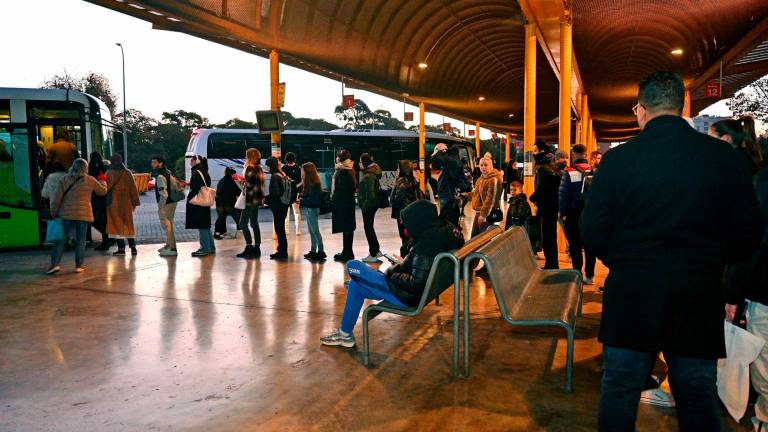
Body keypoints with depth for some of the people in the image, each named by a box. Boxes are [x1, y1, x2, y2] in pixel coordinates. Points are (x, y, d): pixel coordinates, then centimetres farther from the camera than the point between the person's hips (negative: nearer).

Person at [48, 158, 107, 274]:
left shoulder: (65, 179, 3)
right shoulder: (90, 180, 1)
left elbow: (57, 197, 1)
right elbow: (103, 191, 15)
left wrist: (53, 212, 11)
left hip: (67, 214, 1)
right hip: (83, 215, -1)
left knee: (61, 239, 7)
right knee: (80, 241, 5)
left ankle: (55, 264, 1)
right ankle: (79, 266, 8)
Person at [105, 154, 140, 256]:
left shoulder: (109, 174, -8)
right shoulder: (127, 173, 0)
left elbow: (106, 188, -5)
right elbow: (133, 188, 2)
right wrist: (135, 202, 7)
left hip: (113, 203, -3)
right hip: (126, 202, 3)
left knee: (117, 224, 3)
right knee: (128, 224, 12)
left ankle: (121, 248, 1)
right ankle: (133, 247, 6)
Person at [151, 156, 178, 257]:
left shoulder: (160, 176, -18)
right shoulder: (168, 173, 12)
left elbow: (163, 194, -23)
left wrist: (160, 207, -19)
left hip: (166, 204, -10)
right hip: (172, 202, 10)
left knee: (167, 226, -5)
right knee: (169, 225, 20)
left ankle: (173, 249, -3)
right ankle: (168, 245, 32)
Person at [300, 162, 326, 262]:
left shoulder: (314, 184, -18)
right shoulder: (309, 182, 10)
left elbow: (314, 199, -21)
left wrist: (302, 201, -18)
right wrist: (301, 198, -1)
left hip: (313, 209, -10)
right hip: (310, 209, 10)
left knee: (315, 231, -6)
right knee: (311, 231, 14)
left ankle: (321, 251, -2)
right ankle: (313, 251, 22)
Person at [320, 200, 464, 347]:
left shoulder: (426, 244, -28)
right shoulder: (440, 231, 0)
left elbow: (416, 284, -30)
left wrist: (393, 275, -13)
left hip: (407, 296, -10)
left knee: (352, 266, -4)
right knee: (355, 285, 19)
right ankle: (345, 334, 26)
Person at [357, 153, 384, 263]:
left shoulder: (368, 176, -20)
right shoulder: (372, 173, 11)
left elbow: (370, 193, -24)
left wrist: (365, 206, -19)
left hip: (369, 205, -10)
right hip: (372, 205, 10)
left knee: (368, 228, -2)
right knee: (369, 227, 18)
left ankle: (373, 255, 5)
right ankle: (377, 251, 26)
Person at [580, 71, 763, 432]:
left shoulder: (617, 159, -8)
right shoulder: (724, 157, -5)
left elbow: (592, 233, -6)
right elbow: (749, 236, 0)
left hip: (630, 298, -1)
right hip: (699, 302, 1)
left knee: (619, 393, 13)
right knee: (699, 402, 16)